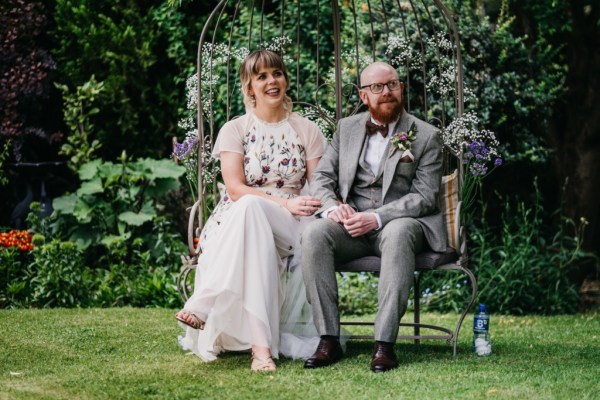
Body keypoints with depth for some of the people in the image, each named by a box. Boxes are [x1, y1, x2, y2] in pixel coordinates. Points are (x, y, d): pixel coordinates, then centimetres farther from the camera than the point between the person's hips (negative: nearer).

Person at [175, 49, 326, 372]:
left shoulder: (307, 131, 14)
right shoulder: (234, 130, 11)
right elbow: (235, 188, -3)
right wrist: (285, 203, -19)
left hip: (292, 229, 0)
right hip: (237, 224, 0)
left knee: (250, 207, -37)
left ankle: (207, 306, -44)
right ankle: (260, 345, -51)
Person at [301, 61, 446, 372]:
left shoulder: (425, 136, 4)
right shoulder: (346, 128, 16)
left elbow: (425, 196, -5)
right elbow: (321, 177, 12)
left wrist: (377, 218, -19)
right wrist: (332, 207, -12)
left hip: (400, 222, -3)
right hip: (349, 223, 3)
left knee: (398, 234, -39)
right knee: (314, 233, -29)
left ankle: (384, 343, -41)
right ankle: (328, 340, -29)